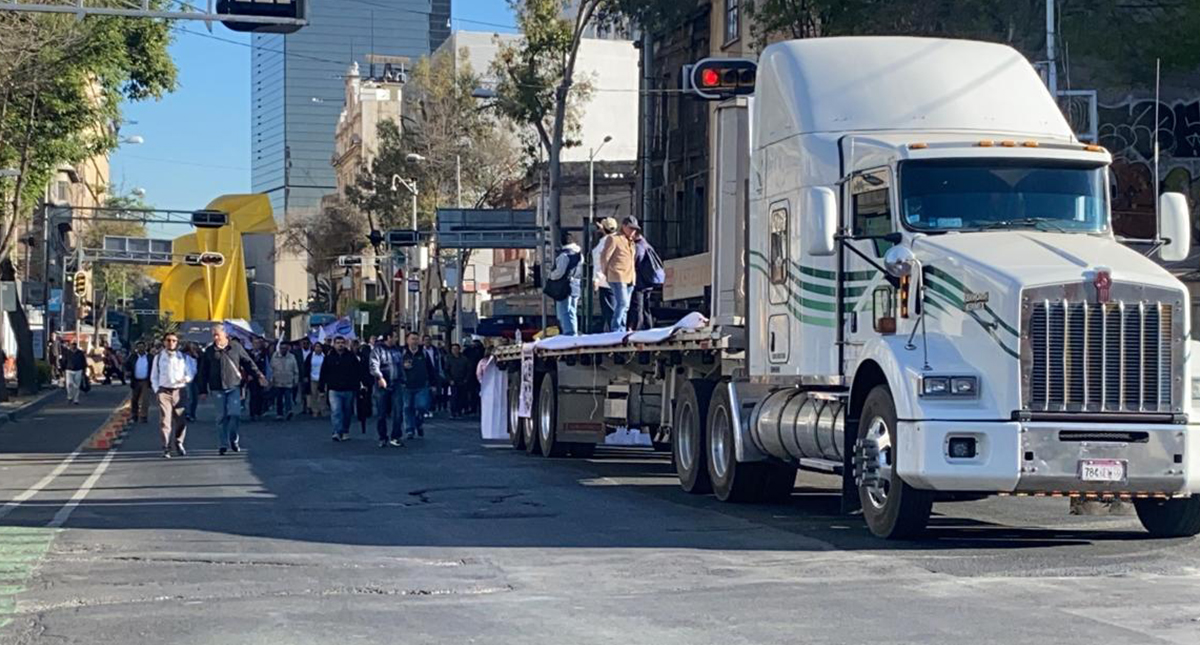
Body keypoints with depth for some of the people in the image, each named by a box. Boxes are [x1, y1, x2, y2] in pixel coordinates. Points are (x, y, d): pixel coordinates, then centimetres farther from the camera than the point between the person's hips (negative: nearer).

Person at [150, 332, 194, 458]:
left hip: (180, 391, 0)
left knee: (181, 420, 1)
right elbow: (154, 376, 14)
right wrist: (156, 390, 1)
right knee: (165, 420, -8)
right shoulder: (158, 357, 9)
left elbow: (190, 373, 9)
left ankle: (179, 444, 21)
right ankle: (166, 448, -5)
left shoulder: (183, 357, 7)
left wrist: (186, 379, -13)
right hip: (164, 391, 0)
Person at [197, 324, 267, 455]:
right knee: (221, 417, 3)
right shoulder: (209, 352, 6)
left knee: (235, 413, -11)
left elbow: (248, 362, 9)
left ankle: (233, 438, 11)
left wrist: (258, 375, -1)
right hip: (218, 389, 1)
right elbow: (203, 372, 9)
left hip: (234, 387, -1)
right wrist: (203, 390, 6)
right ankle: (223, 444, 10)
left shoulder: (236, 348, 5)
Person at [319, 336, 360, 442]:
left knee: (347, 412, 11)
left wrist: (356, 388, -1)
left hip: (348, 390, 1)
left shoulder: (351, 357, 2)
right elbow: (323, 374, 6)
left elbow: (357, 374, 4)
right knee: (335, 411, -15)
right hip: (334, 390, -1)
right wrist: (321, 388, 3)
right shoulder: (329, 357, 3)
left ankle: (345, 432, 25)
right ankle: (338, 432, -19)